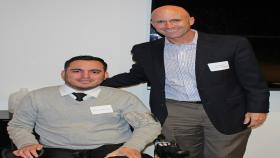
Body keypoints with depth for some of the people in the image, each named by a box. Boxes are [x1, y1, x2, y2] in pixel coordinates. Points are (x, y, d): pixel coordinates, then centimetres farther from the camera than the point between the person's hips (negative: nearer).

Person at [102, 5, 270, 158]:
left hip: (226, 113, -2)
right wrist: (99, 84, 10)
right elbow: (137, 75, 18)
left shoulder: (232, 44, -6)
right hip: (175, 113, 2)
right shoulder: (145, 51, 4)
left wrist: (257, 108, -12)